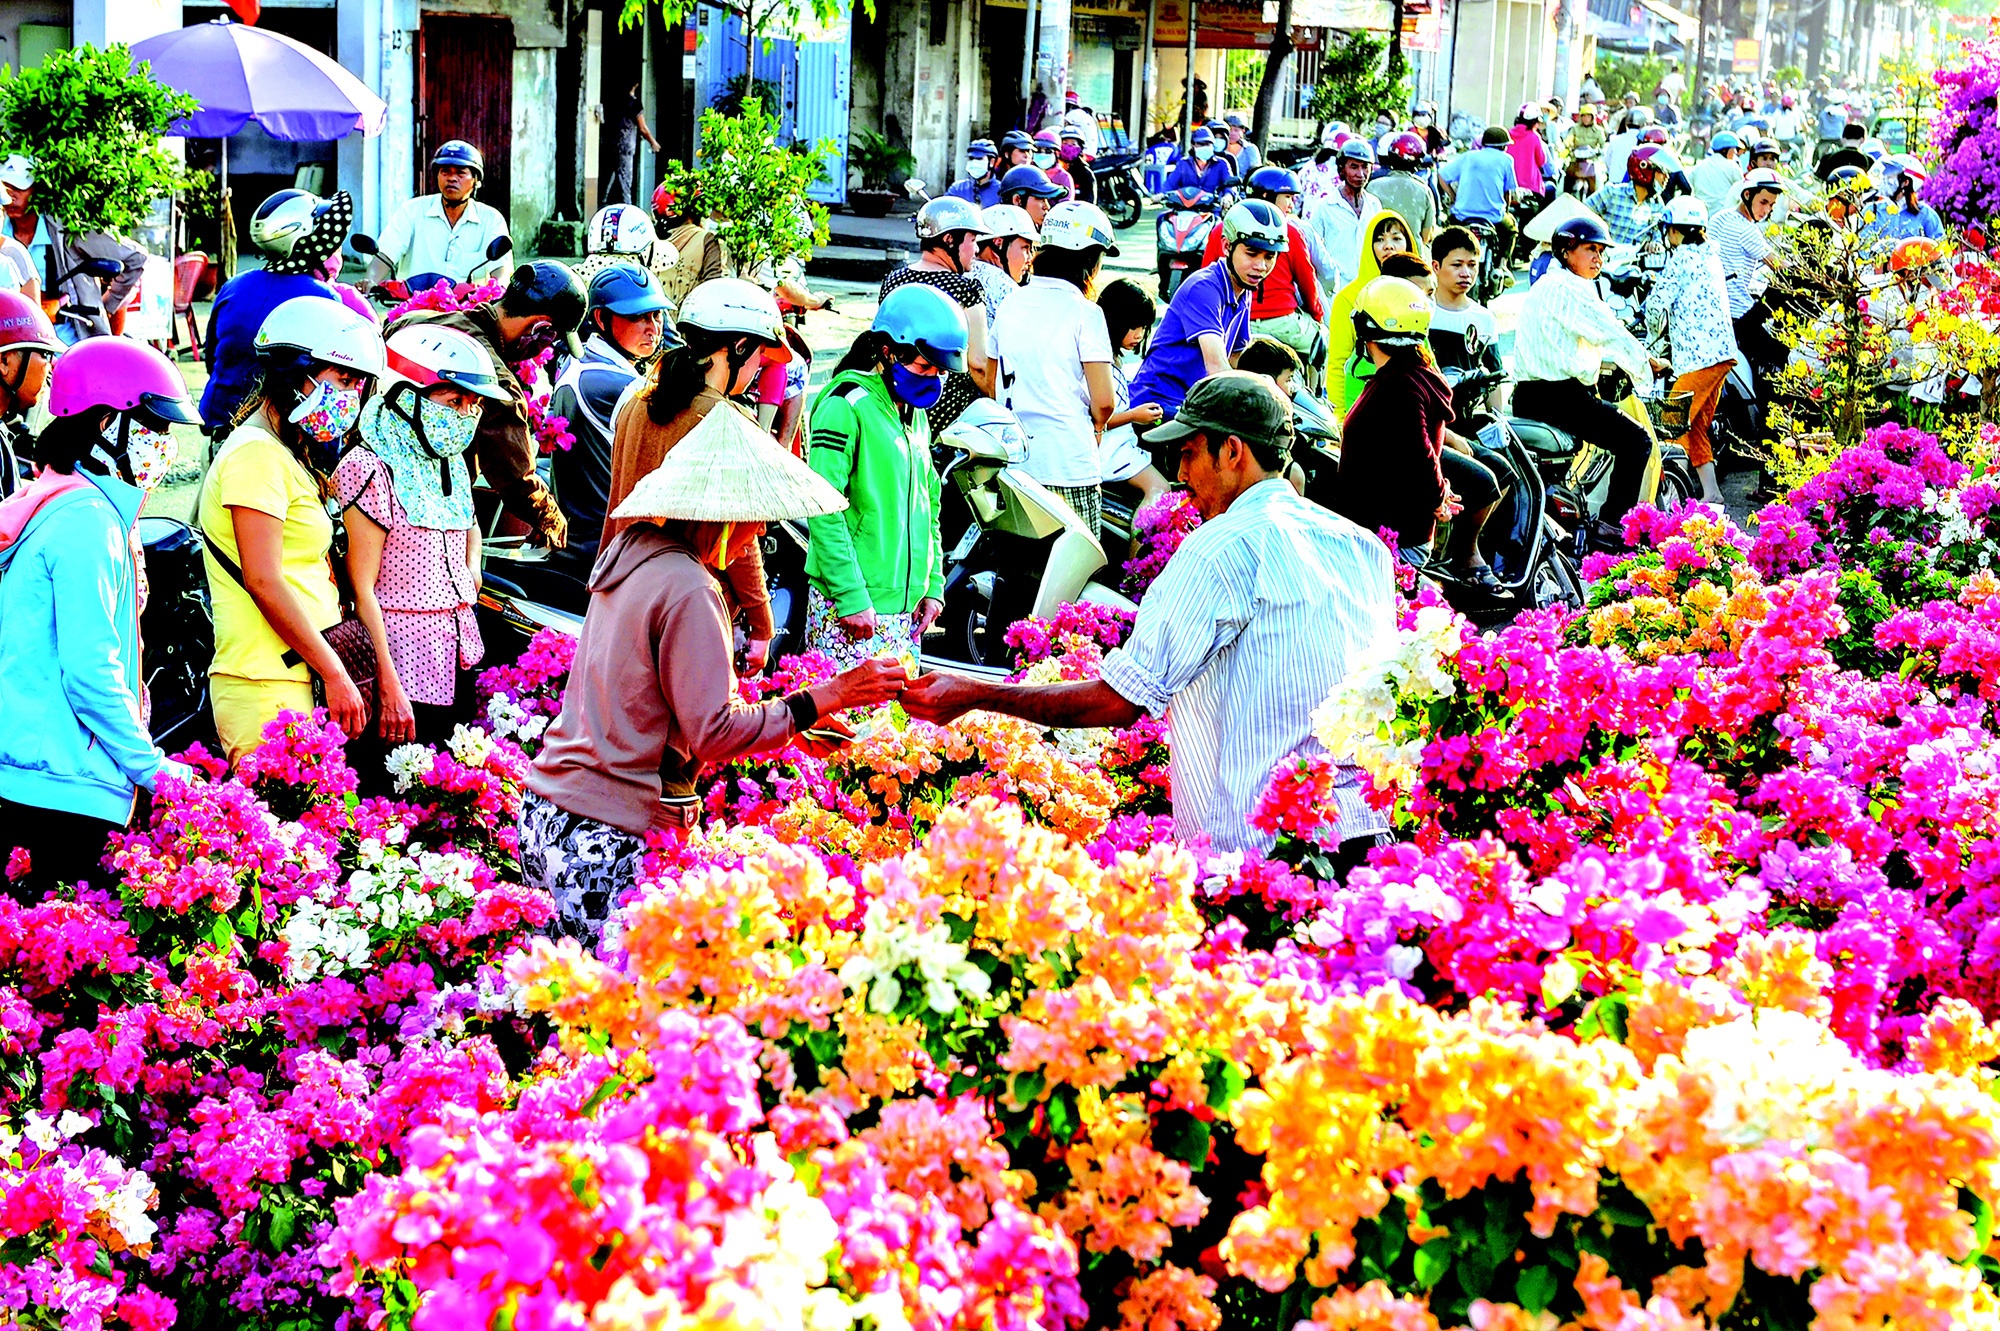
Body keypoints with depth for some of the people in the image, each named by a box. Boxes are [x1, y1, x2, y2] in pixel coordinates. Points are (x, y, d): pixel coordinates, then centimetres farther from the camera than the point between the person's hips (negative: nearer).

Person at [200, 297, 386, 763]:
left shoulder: (294, 458, 22)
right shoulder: (258, 453, -9)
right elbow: (263, 581, -15)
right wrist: (335, 673, -13)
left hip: (299, 679, 9)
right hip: (269, 688, -9)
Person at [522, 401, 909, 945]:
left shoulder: (632, 552, 13)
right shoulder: (688, 589, -15)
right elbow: (714, 732, -17)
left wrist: (790, 723, 19)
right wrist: (825, 698, -14)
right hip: (612, 840, -9)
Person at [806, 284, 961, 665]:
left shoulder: (913, 411, 18)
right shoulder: (846, 404, -10)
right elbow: (824, 511, -16)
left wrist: (933, 585, 15)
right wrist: (851, 597, -19)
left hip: (907, 606, 8)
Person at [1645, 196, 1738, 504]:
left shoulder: (1682, 257, -7)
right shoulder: (1710, 256, 20)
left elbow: (1658, 302, -9)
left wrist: (1653, 335, 9)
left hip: (1699, 353, -9)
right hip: (1721, 351, 9)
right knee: (1697, 426, 13)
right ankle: (1711, 493, 10)